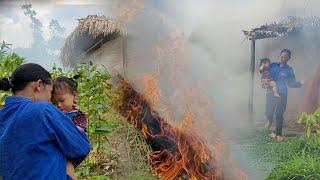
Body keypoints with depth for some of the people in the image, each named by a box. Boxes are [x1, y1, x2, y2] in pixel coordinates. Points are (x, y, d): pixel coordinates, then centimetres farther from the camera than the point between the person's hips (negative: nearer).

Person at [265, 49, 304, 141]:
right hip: (271, 93, 1)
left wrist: (299, 83, -9)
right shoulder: (272, 66, 6)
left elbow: (291, 83, 9)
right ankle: (270, 121, 35)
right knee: (268, 112, -3)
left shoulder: (289, 70, 5)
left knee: (279, 114, -1)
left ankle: (278, 134, 11)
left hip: (282, 94, -1)